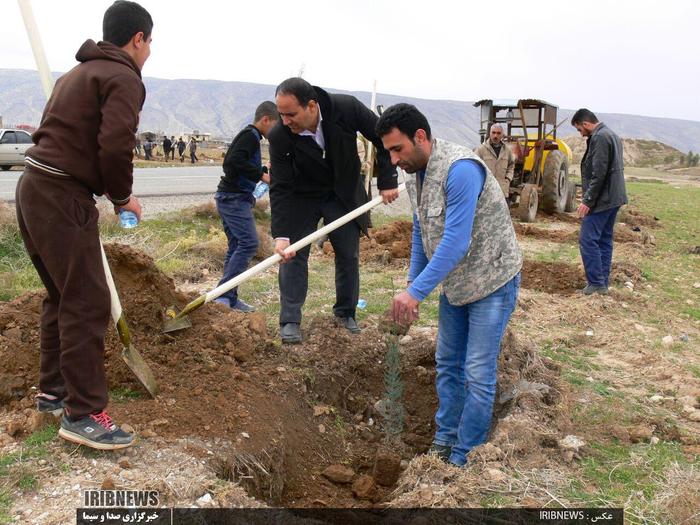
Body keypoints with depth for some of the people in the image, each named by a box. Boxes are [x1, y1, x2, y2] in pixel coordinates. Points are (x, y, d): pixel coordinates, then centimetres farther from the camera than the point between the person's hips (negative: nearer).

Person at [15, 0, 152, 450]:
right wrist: (123, 196, -4)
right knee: (88, 303, -7)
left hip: (34, 189, 10)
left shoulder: (79, 72, 22)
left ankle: (53, 390, 31)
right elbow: (116, 146, -20)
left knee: (63, 296, 19)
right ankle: (83, 414, -1)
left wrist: (109, 189, 13)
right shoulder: (123, 78, -8)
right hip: (63, 198, -10)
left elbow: (62, 135, 19)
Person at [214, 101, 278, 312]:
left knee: (236, 245, 10)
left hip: (230, 197, 11)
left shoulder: (248, 135, 20)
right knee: (249, 242, -16)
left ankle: (229, 298, 12)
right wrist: (261, 175, -19)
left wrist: (263, 169, 19)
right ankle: (223, 294, -17)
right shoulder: (250, 135, -10)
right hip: (234, 198, -11)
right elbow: (235, 161, -25)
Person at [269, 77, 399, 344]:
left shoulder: (347, 108, -27)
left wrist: (387, 181, -14)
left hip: (343, 194, 1)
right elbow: (280, 189, -23)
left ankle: (345, 312, 25)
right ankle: (290, 321, 2)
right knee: (293, 255, -7)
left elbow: (383, 137, -12)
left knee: (349, 255, 7)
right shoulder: (279, 136, -27)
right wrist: (281, 235, -31)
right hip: (301, 197, -1)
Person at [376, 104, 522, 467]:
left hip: (491, 281, -9)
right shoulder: (414, 176, 1)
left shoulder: (460, 169, -28)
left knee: (478, 375, -2)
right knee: (447, 365, 16)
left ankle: (463, 458, 13)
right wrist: (413, 283, 9)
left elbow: (456, 242, -33)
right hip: (454, 283, 9)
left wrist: (416, 291, -32)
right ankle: (444, 441, 31)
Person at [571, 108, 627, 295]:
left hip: (602, 200, -10)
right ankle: (603, 282, 17)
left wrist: (588, 201, -19)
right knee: (604, 239, 12)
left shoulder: (599, 138, -15)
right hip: (613, 198, 10)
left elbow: (599, 174, -22)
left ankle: (596, 283, -5)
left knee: (588, 240, -7)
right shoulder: (611, 135, 17)